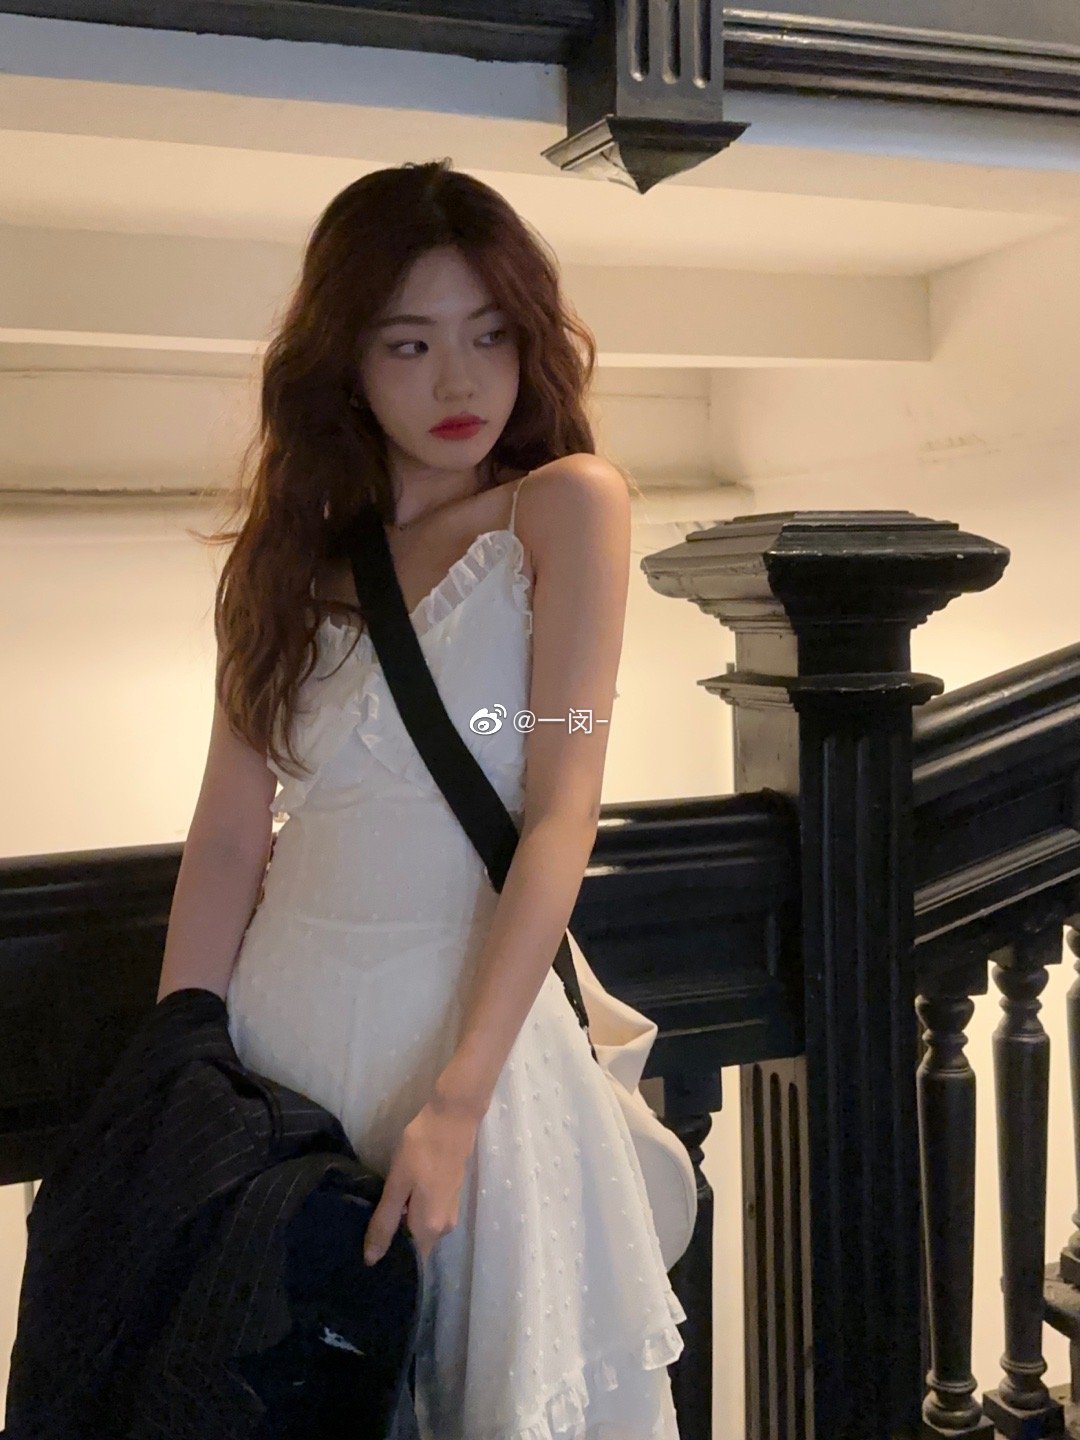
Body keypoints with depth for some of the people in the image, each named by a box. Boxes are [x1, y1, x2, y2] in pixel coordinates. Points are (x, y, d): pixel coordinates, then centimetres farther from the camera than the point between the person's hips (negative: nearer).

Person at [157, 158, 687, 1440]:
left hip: (471, 1009, -3)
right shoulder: (287, 549, 5)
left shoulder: (567, 508, -7)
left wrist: (455, 1102, -19)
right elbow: (229, 832, 2)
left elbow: (560, 817, -14)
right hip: (283, 1006, 4)